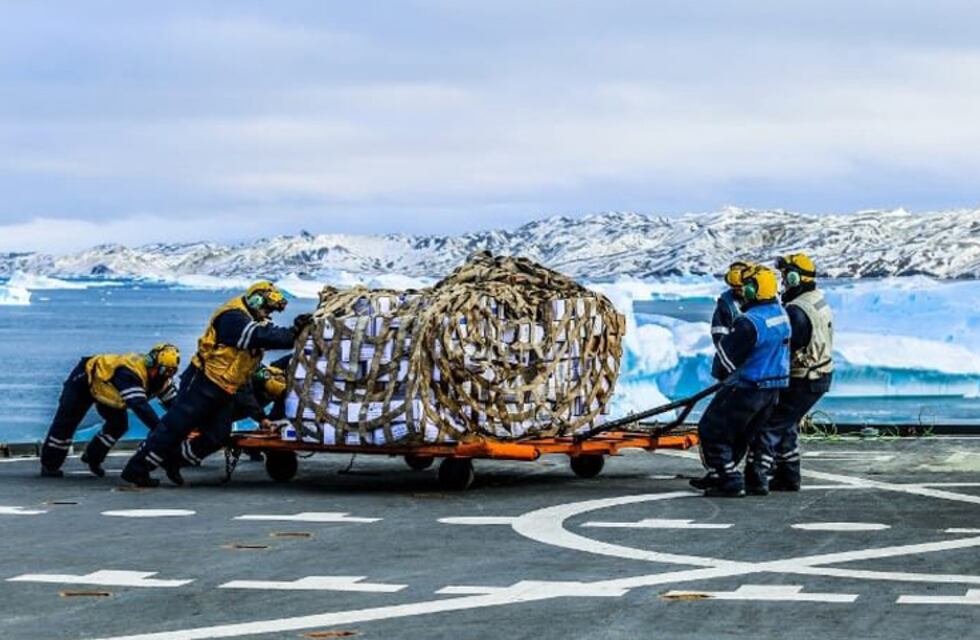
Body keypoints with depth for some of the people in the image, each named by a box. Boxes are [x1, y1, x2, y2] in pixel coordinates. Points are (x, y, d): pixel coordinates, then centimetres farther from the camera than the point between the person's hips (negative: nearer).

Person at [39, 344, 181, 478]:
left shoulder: (160, 377, -19)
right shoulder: (130, 373, -44)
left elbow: (174, 402, -14)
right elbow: (139, 406, -54)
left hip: (104, 386, 8)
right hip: (84, 380, -8)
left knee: (119, 424, 2)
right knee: (66, 423, -3)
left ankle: (92, 457, 21)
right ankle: (49, 465, 11)